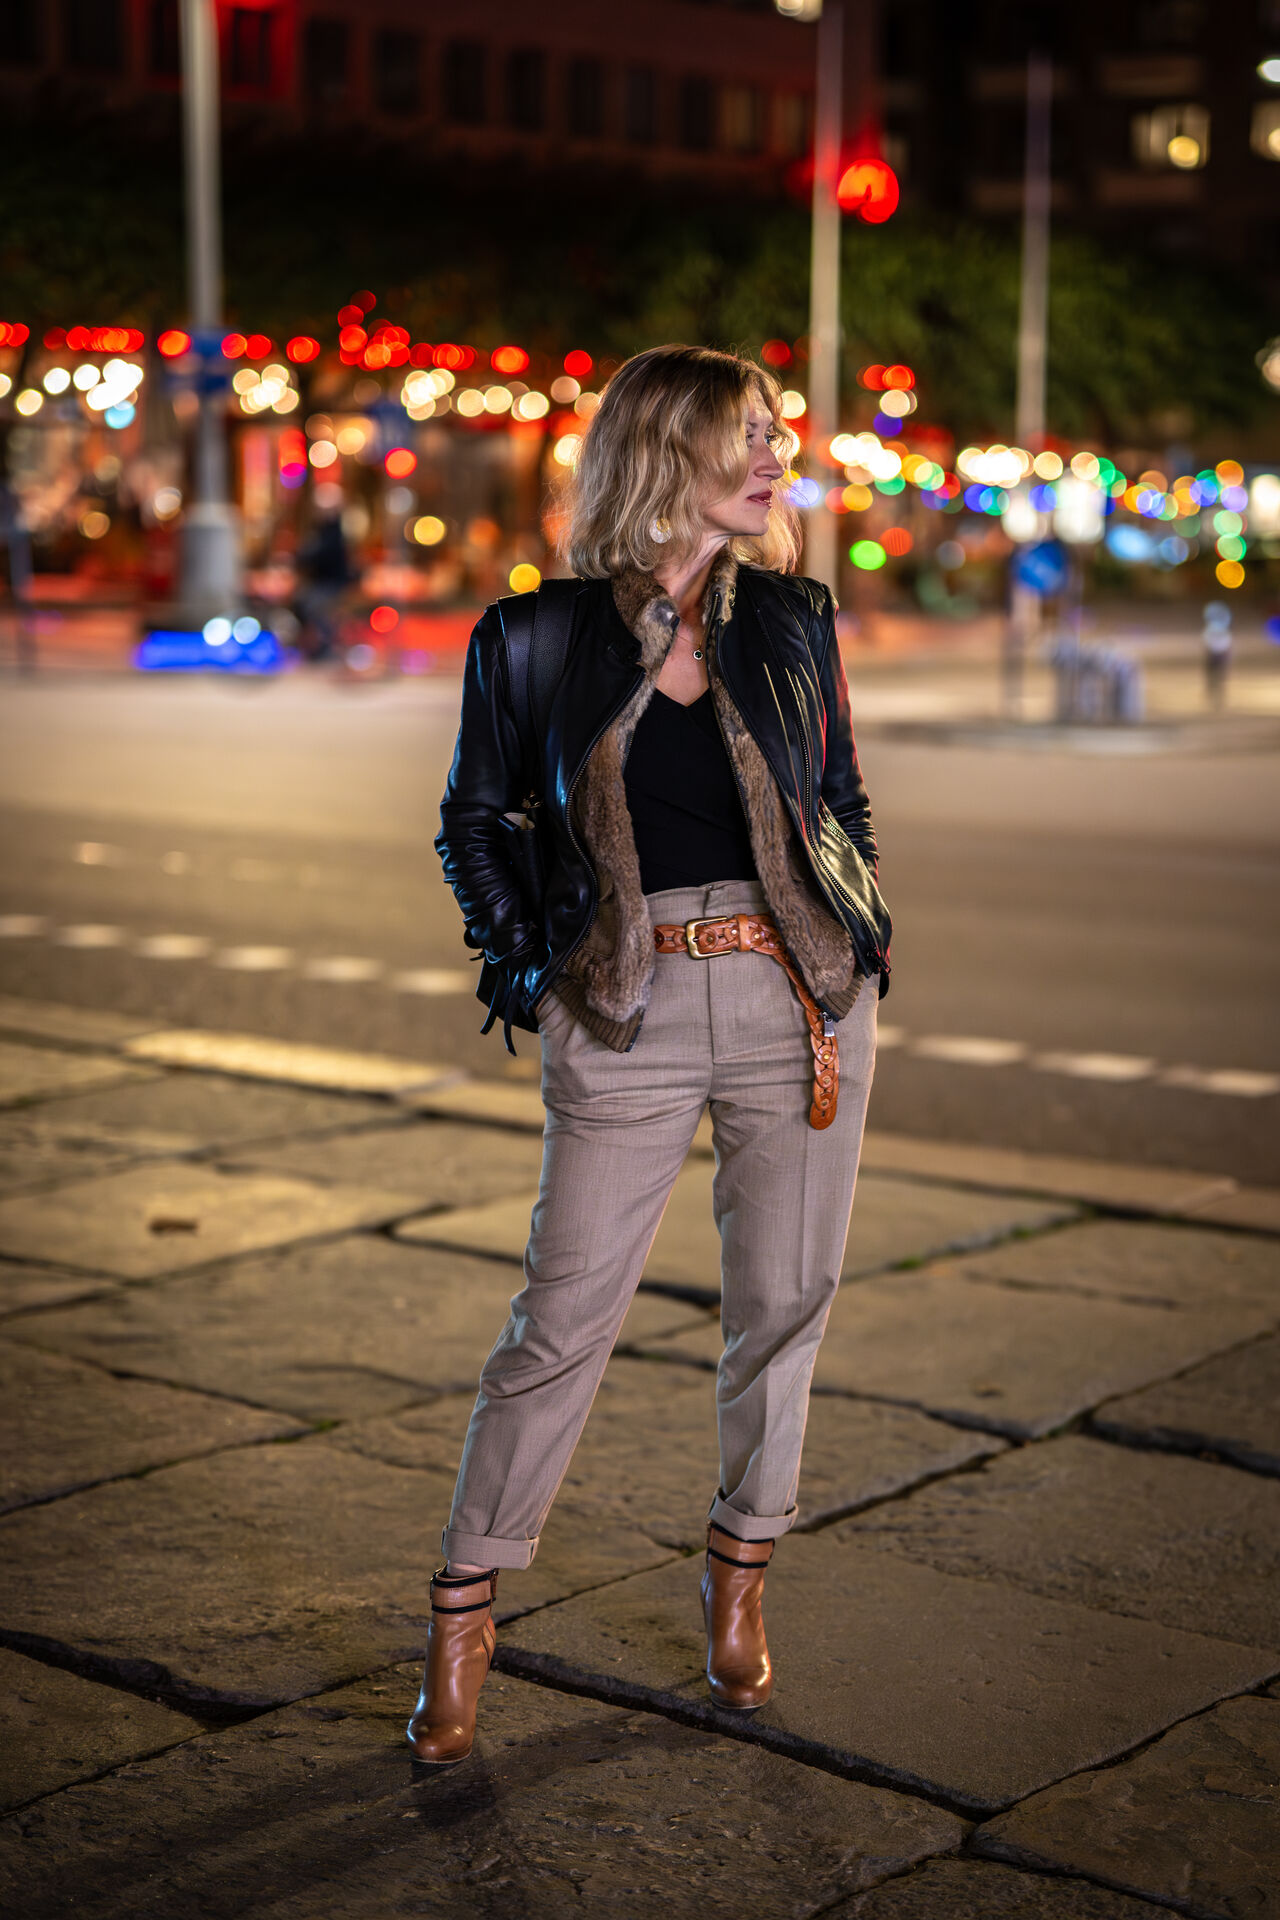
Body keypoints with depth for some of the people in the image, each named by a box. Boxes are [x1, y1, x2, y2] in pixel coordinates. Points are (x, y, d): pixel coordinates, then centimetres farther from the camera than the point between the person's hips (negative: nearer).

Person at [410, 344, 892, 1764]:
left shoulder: (791, 622, 6)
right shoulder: (538, 637, -1)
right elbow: (474, 821, 9)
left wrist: (854, 944, 8)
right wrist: (529, 971, 0)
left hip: (800, 998, 3)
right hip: (628, 1013, -3)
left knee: (783, 1303, 8)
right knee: (563, 1319, -2)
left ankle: (740, 1579, 28)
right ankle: (463, 1617, 13)